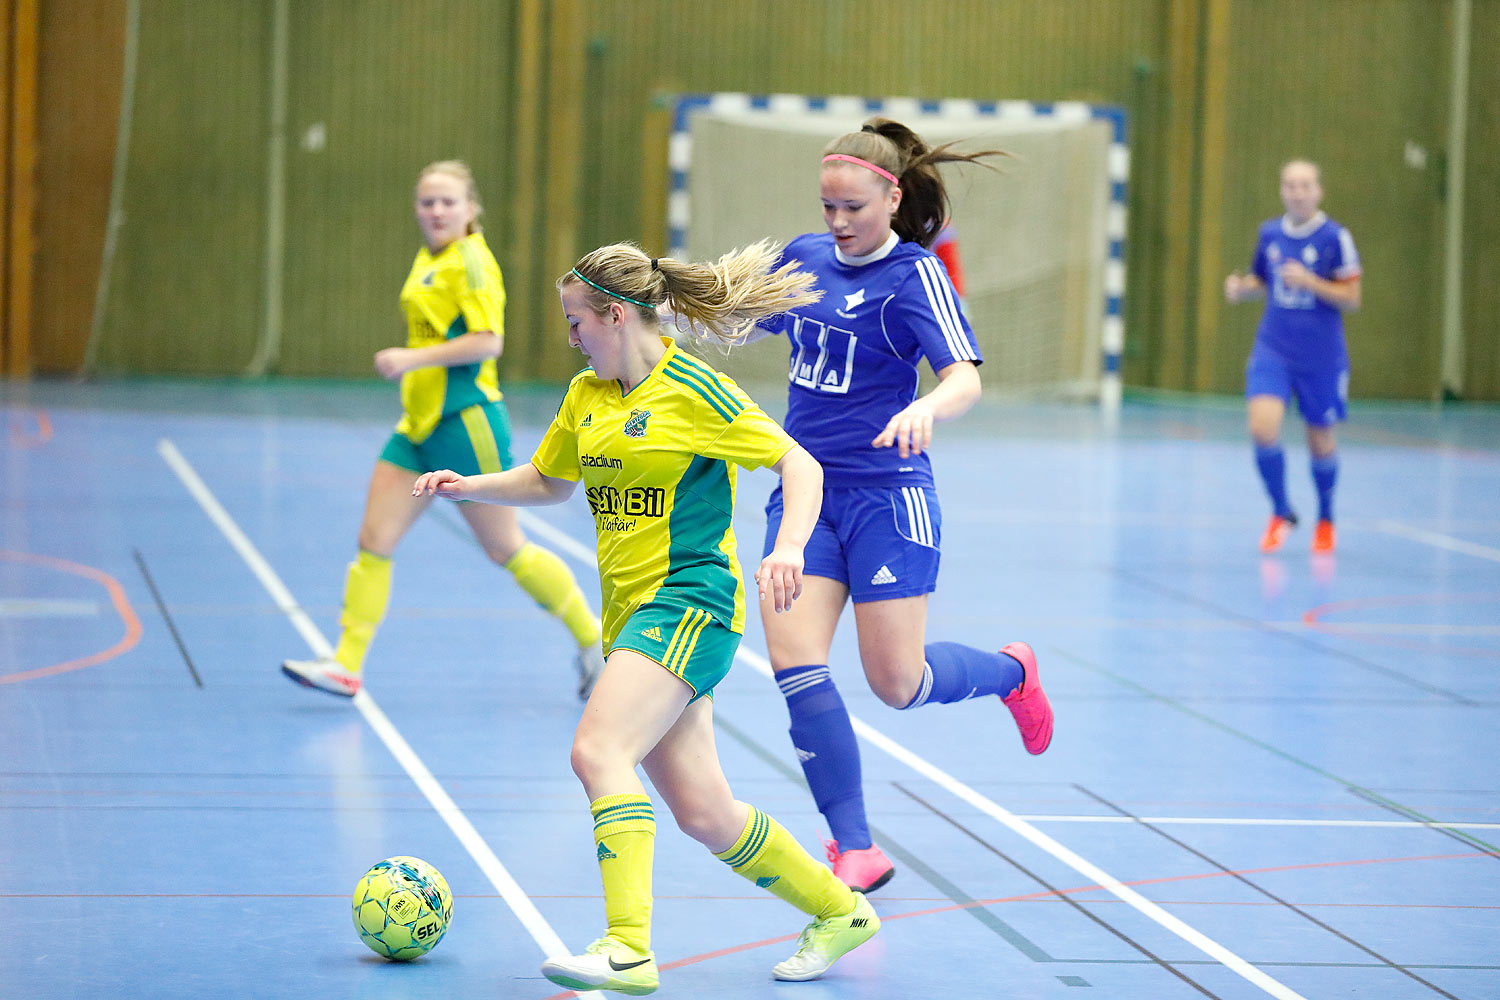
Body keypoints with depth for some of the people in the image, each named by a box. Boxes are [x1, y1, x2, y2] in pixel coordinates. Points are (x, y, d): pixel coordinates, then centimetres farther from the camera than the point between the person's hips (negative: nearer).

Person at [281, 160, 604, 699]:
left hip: (465, 423, -8)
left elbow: (488, 340, -23)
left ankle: (593, 639, 18)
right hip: (419, 424, 8)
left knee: (507, 549, 2)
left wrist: (413, 358, -24)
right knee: (374, 540, 1)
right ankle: (346, 665, 2)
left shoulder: (470, 261, -14)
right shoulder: (427, 260, 12)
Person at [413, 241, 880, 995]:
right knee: (701, 813, 7)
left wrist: (789, 548, -24)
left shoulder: (692, 389, -10)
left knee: (597, 750, -25)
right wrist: (470, 487, 11)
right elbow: (548, 480, 28)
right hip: (630, 613, 8)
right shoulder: (587, 395, 13)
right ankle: (838, 910, 25)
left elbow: (800, 464, -9)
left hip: (689, 601, -8)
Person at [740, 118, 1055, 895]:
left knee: (896, 683, -2)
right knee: (794, 663, -11)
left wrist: (926, 408, -46)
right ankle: (855, 850, -3)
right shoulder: (806, 256, 6)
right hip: (805, 488, 5)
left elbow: (965, 378, -24)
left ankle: (1010, 671, 32)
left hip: (886, 495, -5)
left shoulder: (914, 275, -11)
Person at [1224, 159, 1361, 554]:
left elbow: (1352, 299, -8)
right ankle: (1281, 513, 6)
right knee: (1263, 428, -17)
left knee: (1320, 442, 9)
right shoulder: (1269, 233, 4)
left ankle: (1325, 517, 36)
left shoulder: (1335, 237, -8)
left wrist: (1311, 282, -22)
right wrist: (1241, 287, -2)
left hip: (1321, 355, -2)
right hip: (1273, 348, 2)